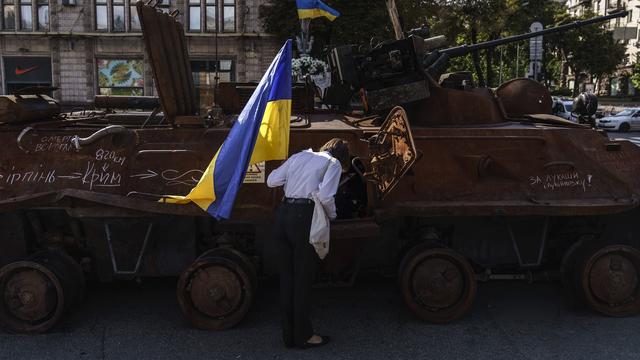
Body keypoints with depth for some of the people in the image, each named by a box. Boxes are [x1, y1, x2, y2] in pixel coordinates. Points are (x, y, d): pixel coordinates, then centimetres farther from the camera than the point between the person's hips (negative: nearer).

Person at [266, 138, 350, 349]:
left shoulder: (299, 156, 19)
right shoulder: (333, 163, 3)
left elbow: (271, 181, 15)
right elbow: (325, 196, -12)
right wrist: (332, 215, 6)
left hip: (283, 213, 6)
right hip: (303, 217, -6)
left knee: (286, 276, 12)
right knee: (303, 278, 5)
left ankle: (289, 335, 22)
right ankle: (304, 336, 16)